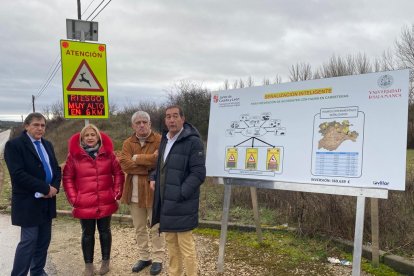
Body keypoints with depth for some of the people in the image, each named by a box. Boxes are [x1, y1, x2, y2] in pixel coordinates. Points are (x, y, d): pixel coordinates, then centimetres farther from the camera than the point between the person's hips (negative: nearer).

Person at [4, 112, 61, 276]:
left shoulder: (47, 145, 13)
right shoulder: (14, 145, -9)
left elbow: (56, 168, 12)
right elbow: (18, 174, -20)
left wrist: (55, 187, -8)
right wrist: (45, 188, -20)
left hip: (47, 200, 7)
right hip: (28, 202, -7)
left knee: (44, 240, 13)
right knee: (29, 241, -3)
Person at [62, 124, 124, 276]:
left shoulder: (108, 153, 0)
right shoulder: (74, 155, -4)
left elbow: (118, 173, 5)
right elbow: (67, 178, 0)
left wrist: (116, 193, -2)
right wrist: (73, 198, -6)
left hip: (106, 203, 1)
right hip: (84, 204, -1)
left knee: (105, 232, 15)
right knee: (87, 234, 11)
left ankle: (105, 262, 31)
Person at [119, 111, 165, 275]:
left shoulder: (159, 140, -7)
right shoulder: (128, 143, 5)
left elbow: (159, 160, -23)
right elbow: (124, 164, -11)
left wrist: (137, 158, -14)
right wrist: (149, 165, -19)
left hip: (153, 191, -4)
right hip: (134, 192, 4)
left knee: (156, 228, 7)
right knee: (139, 228, 15)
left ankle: (158, 259, 20)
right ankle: (144, 257, 30)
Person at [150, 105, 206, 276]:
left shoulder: (193, 142, -13)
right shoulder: (165, 139, 13)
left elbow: (198, 173, -17)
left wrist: (181, 194, -19)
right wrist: (154, 178, 9)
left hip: (182, 204, -8)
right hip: (165, 202, 8)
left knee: (186, 246, 0)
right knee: (171, 242, 18)